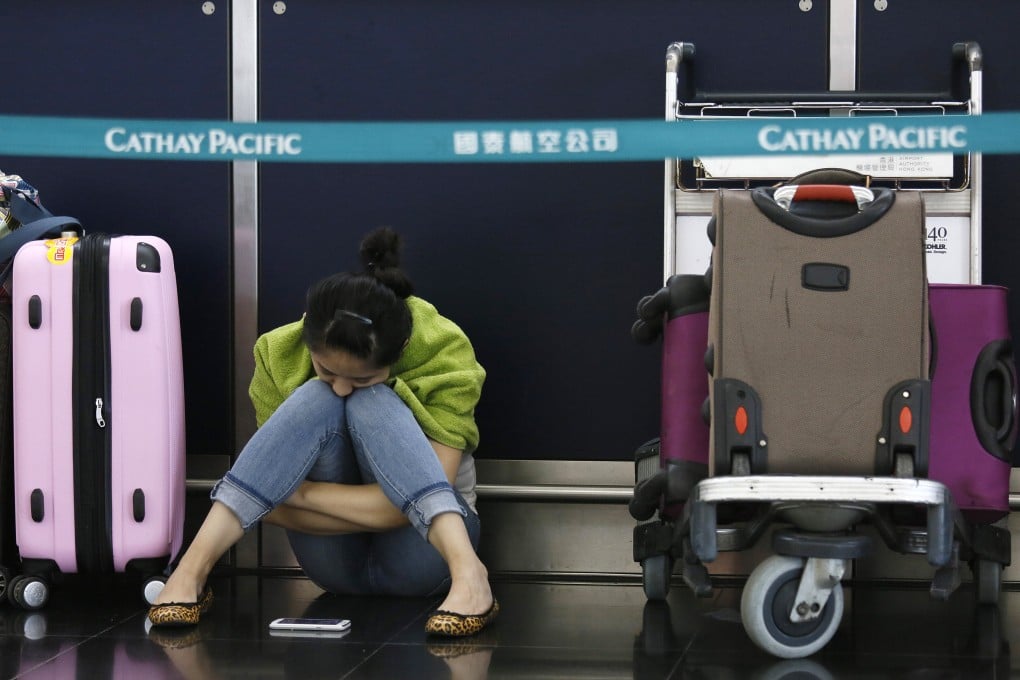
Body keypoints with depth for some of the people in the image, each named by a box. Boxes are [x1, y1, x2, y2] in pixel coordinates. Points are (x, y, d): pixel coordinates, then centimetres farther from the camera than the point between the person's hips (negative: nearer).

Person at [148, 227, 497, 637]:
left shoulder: (444, 355, -17)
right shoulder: (282, 356, -11)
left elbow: (429, 489, -27)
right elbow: (276, 509, -12)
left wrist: (297, 491, -28)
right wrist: (378, 509, -29)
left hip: (419, 560, -1)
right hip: (335, 564, 2)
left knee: (371, 404, -29)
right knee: (316, 399, -27)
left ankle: (466, 572, -45)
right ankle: (193, 569, -34)